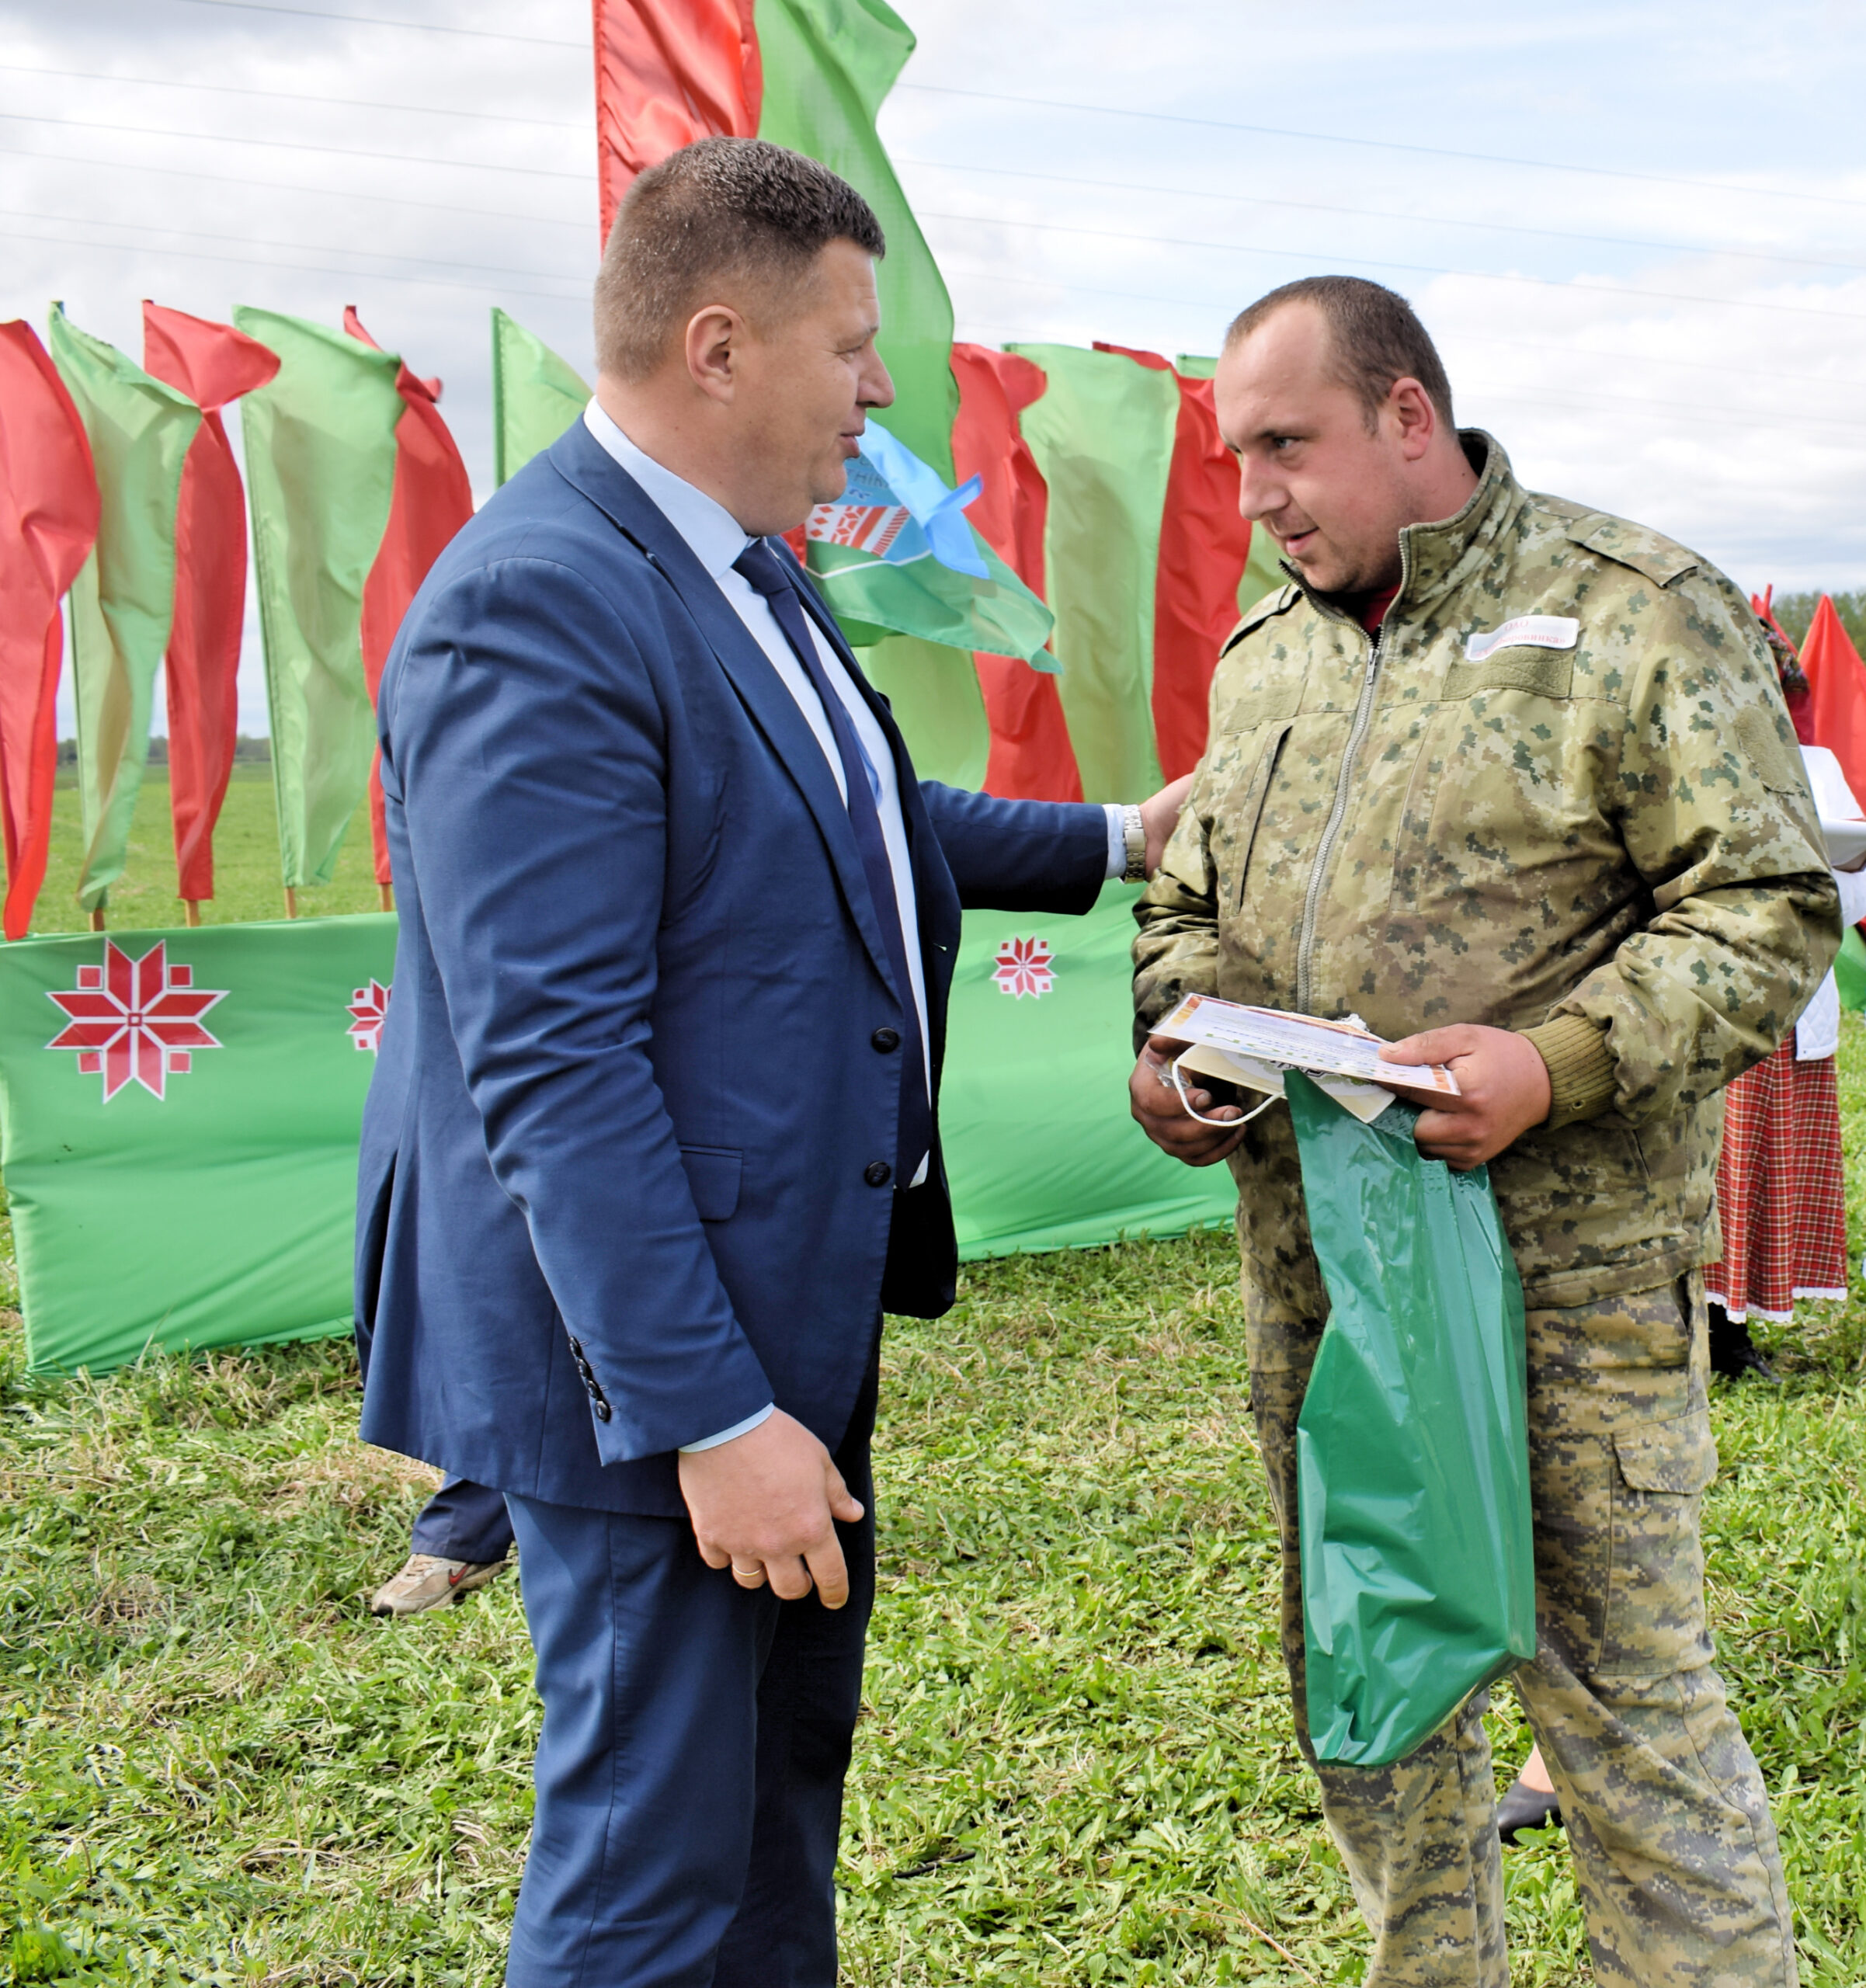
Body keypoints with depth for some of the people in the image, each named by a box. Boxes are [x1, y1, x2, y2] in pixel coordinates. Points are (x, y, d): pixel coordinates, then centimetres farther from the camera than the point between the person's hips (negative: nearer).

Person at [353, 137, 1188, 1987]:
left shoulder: (740, 567, 8)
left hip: (796, 1302, 10)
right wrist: (708, 1417, -25)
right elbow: (554, 1070, -26)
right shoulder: (535, 607, -22)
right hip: (656, 1353, -10)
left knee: (788, 1777, 25)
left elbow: (870, 825, 25)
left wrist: (1114, 839, 29)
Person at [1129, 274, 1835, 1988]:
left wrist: (1560, 1064, -22)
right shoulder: (1265, 655, 14)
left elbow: (1770, 906, -9)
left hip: (1567, 1269, -6)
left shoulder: (1636, 614, -6)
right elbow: (1190, 897, 23)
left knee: (1624, 1693, 0)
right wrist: (1170, 1042, 2)